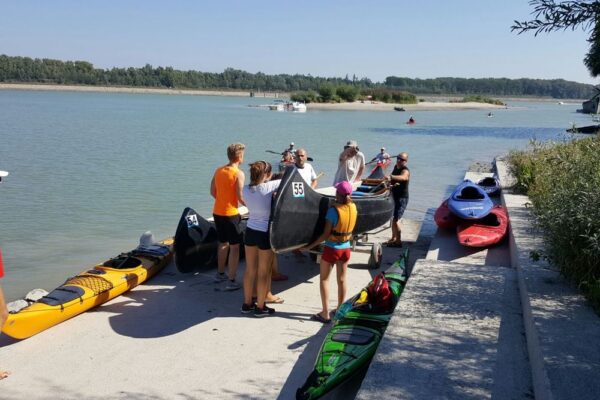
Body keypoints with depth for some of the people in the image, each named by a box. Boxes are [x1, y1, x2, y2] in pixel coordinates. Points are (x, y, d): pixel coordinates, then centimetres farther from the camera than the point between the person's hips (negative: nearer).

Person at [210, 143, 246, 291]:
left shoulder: (218, 170, 5)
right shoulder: (238, 173, -15)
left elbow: (212, 192, 10)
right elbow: (240, 197, -17)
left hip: (217, 212, 7)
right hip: (231, 214, -7)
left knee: (223, 243, 22)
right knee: (234, 247, 0)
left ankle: (220, 274, 34)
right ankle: (231, 281, -1)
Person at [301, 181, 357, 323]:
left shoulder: (333, 210, -21)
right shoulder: (353, 207, -5)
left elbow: (326, 234, -20)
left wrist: (311, 246, -13)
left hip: (332, 248, -5)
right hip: (346, 248, 5)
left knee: (324, 279, 7)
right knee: (342, 280, 16)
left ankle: (325, 314, 7)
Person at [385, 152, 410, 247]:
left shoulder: (405, 171, -20)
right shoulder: (396, 167, 6)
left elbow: (403, 177, -45)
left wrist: (391, 177, -62)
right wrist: (392, 183, -6)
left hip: (402, 198, -9)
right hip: (394, 196, 9)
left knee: (395, 219, -13)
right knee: (393, 218, 19)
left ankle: (398, 241, -4)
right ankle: (393, 238, 34)